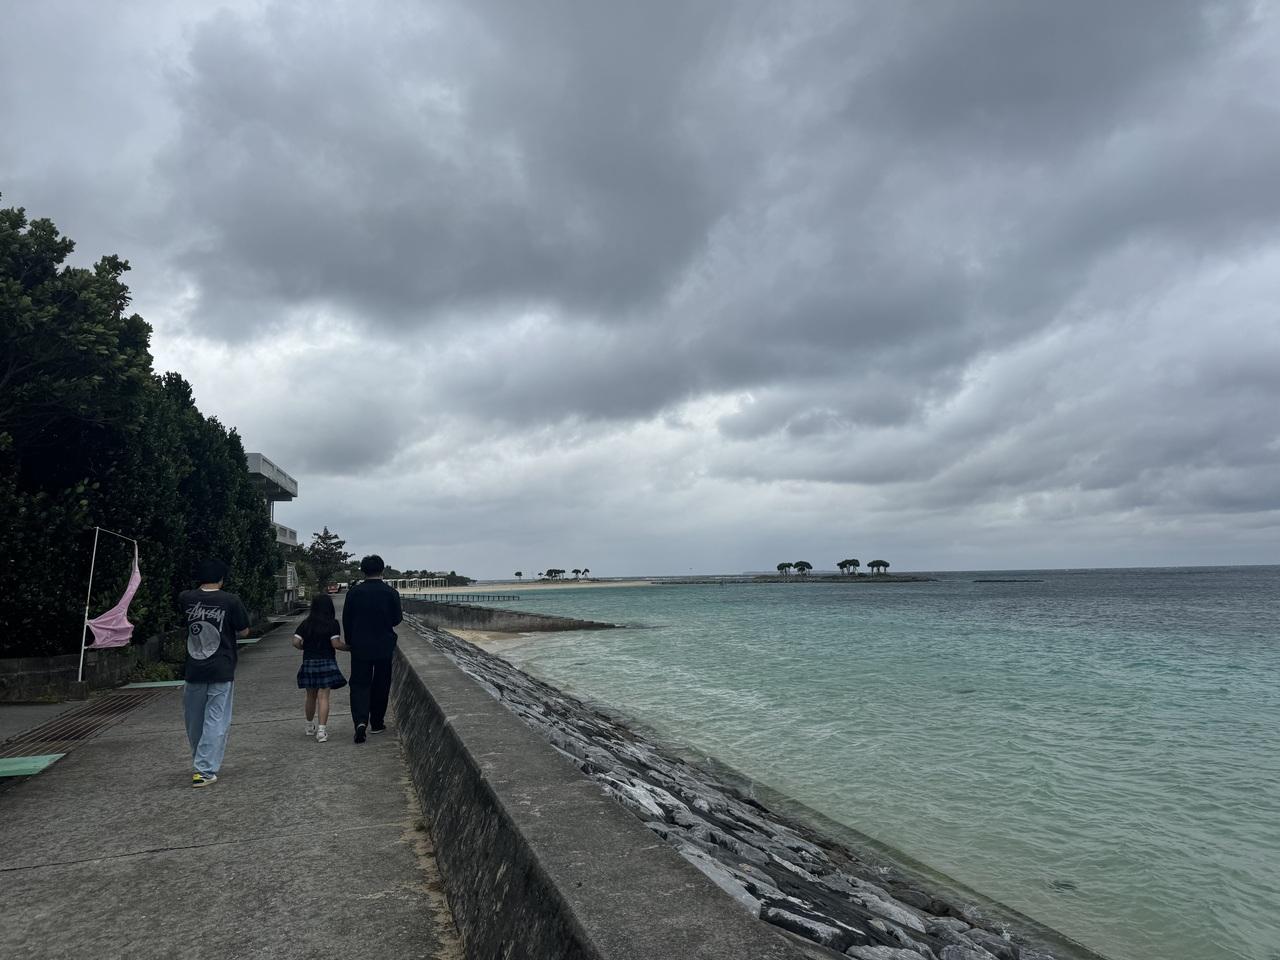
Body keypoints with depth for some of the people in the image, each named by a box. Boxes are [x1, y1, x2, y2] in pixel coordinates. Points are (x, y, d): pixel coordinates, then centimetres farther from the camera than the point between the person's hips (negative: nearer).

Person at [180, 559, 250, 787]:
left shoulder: (186, 599, -2)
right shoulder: (230, 601, -10)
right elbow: (244, 632, -1)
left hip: (193, 671, 4)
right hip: (221, 673, -3)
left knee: (194, 721, 18)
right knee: (216, 721, 2)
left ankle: (200, 765, 33)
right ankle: (204, 770, -3)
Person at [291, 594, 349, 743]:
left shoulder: (305, 624, 2)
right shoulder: (332, 624, -8)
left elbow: (296, 642, -3)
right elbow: (336, 644, -15)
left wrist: (306, 647, 15)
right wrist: (349, 647, 0)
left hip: (308, 663, 4)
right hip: (326, 663, -4)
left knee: (310, 696, 19)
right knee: (323, 696, -4)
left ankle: (310, 727, 34)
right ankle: (321, 730, -11)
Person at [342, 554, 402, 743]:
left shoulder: (354, 592, -6)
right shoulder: (391, 593, -9)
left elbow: (346, 619, -1)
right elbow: (396, 620, -4)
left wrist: (349, 642, 12)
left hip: (360, 647, 0)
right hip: (384, 646, 0)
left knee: (359, 684, 5)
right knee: (381, 685, 13)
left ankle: (361, 721, -15)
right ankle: (376, 723, 21)